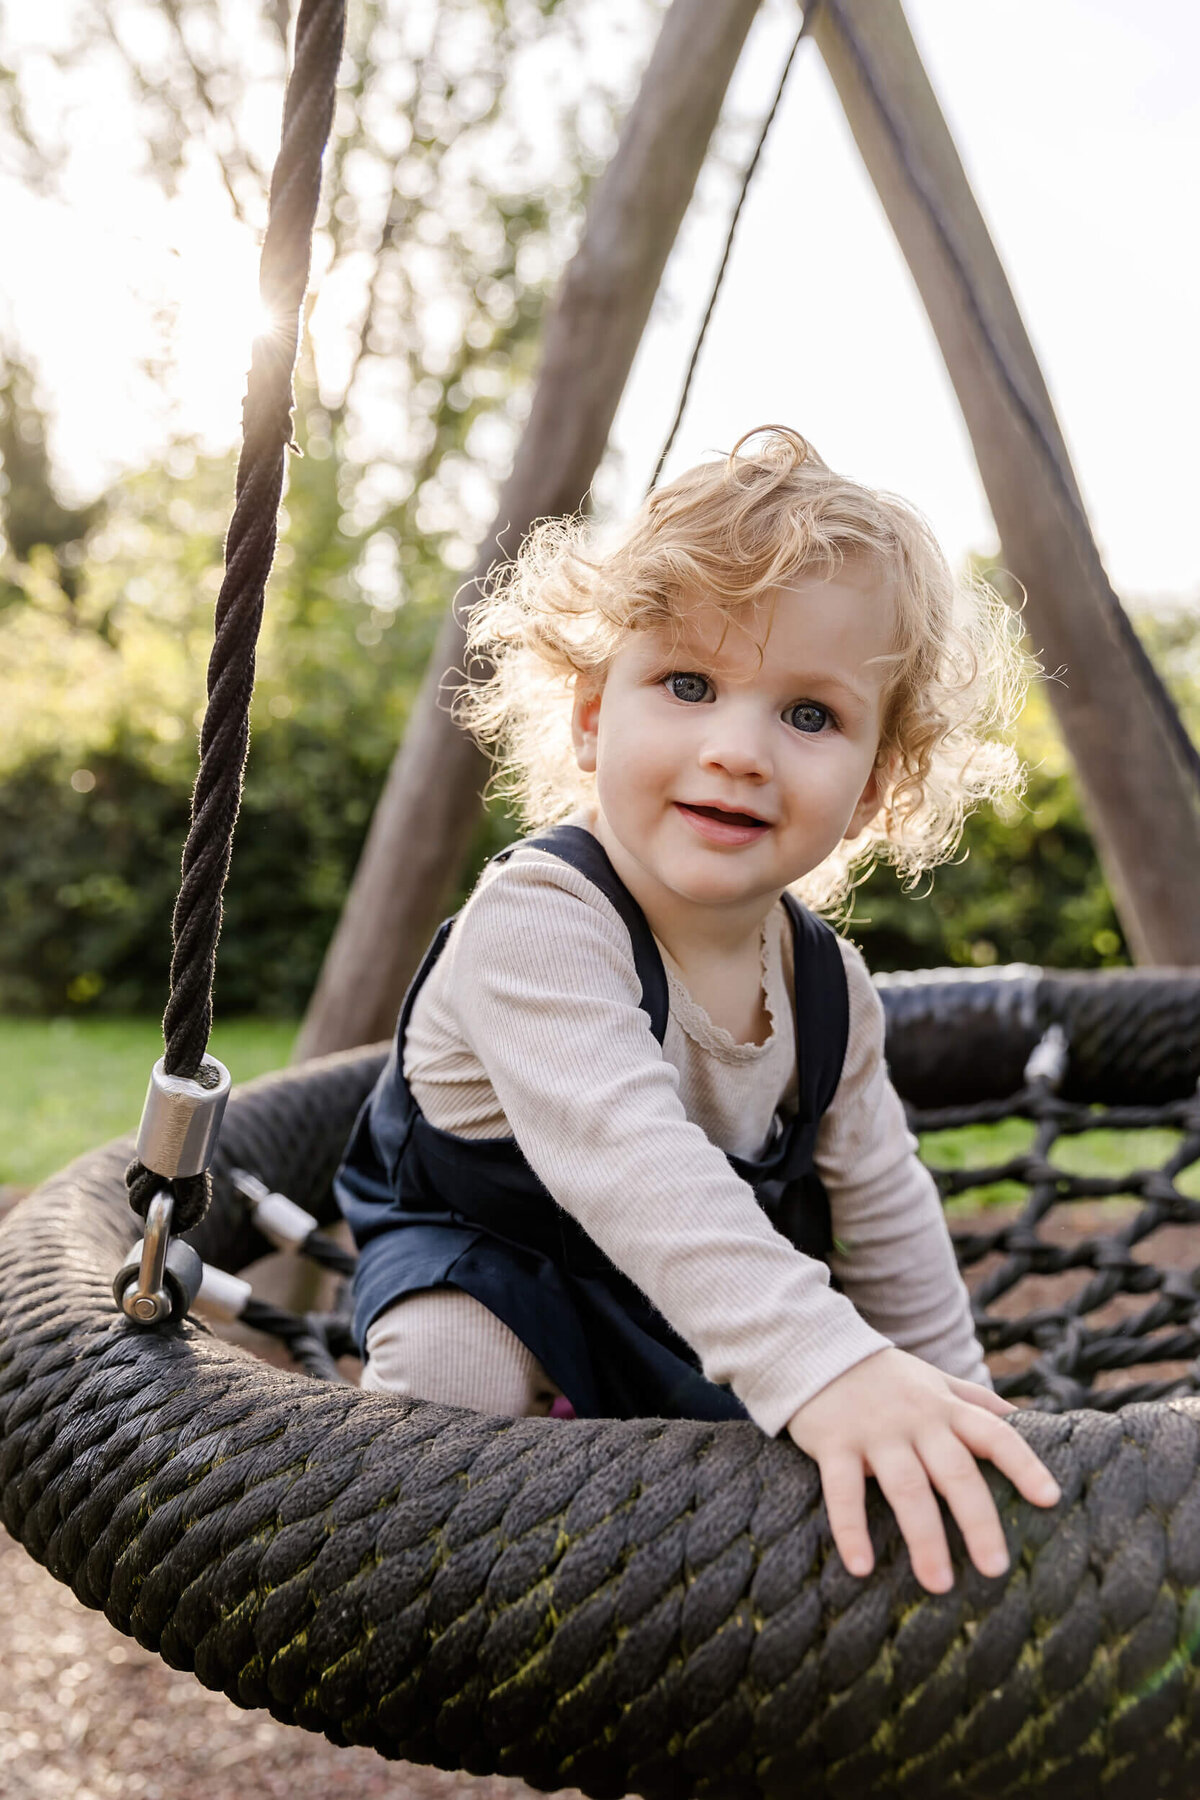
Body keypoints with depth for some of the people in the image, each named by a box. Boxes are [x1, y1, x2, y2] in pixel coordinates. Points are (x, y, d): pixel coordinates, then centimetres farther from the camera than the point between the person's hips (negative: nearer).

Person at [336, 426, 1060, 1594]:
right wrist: (820, 1364, -61)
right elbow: (623, 1155, -50)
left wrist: (950, 1402, 6)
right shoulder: (537, 922, -35)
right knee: (455, 1365, -34)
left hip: (689, 1320, 7)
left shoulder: (827, 984, -12)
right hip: (479, 1263, -6)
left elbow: (882, 1208, 2)